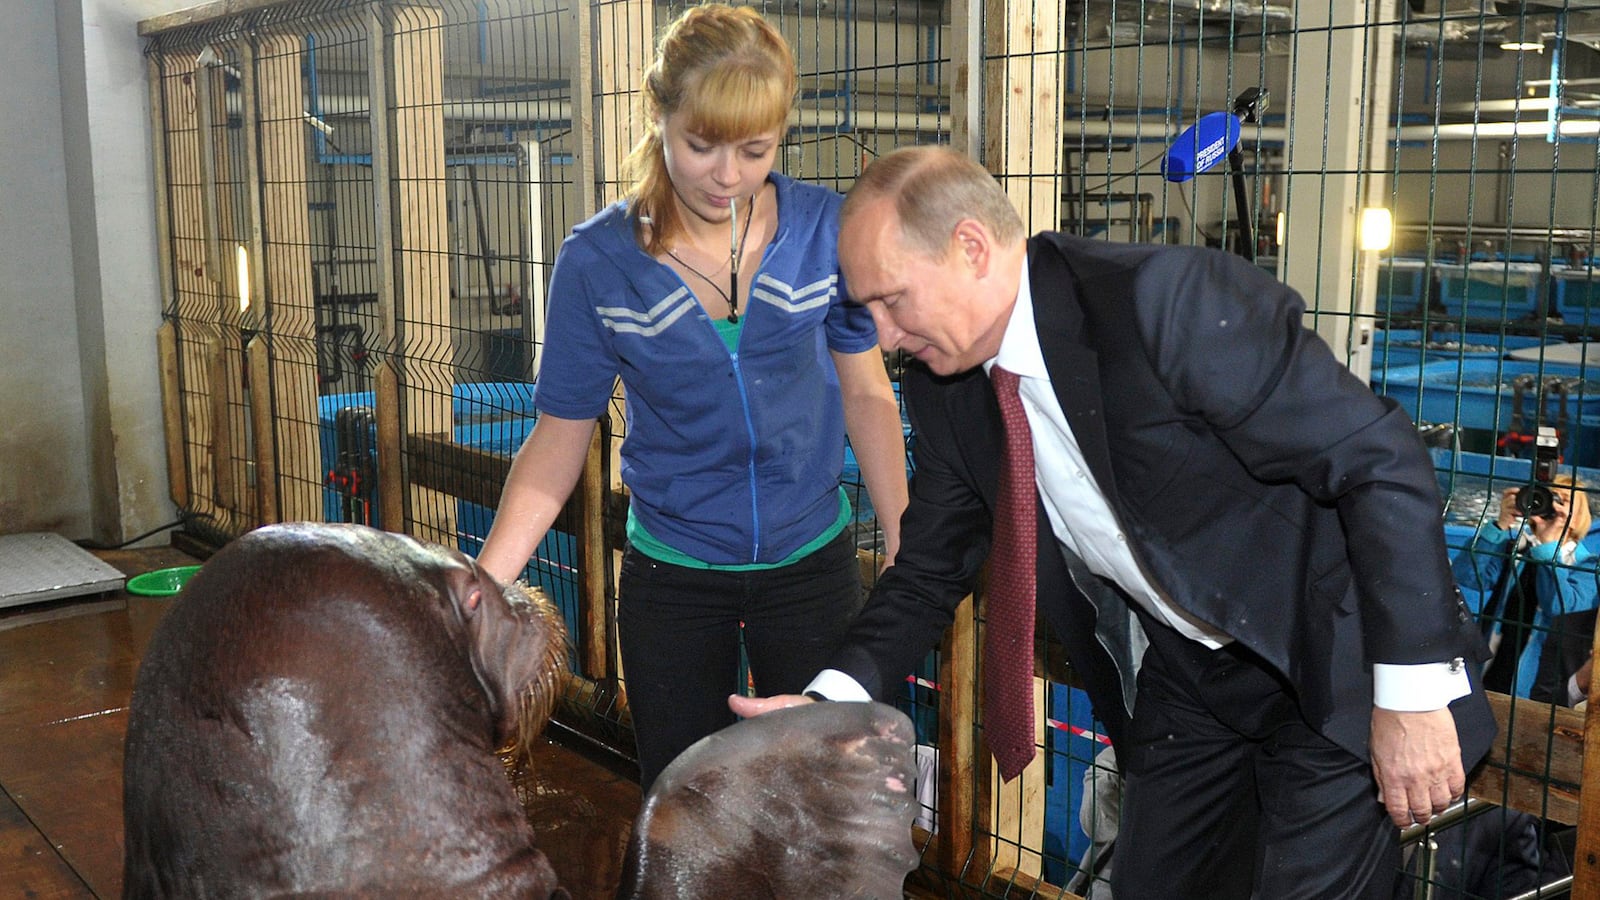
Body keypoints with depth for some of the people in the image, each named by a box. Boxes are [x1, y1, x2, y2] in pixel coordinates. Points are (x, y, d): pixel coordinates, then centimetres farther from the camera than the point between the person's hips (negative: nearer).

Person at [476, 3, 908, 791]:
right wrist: (481, 584, -16)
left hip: (811, 563, 0)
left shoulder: (826, 229, -11)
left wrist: (906, 552, -1)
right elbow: (559, 438, -7)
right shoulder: (598, 262, -13)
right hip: (670, 578, 0)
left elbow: (865, 394, 0)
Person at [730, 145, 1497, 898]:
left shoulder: (1168, 299, -29)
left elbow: (1382, 459, -26)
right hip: (1181, 673, 7)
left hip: (1333, 660, -6)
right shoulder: (945, 390, -5)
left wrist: (1413, 693, -25)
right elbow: (929, 571, 4)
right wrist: (834, 697, -14)